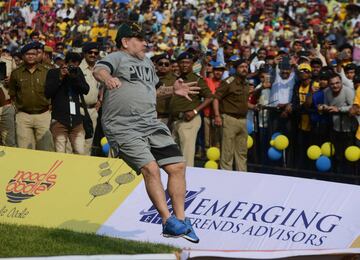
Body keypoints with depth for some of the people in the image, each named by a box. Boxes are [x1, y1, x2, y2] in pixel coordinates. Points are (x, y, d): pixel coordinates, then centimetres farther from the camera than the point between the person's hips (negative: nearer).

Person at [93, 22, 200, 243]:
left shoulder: (147, 63, 23)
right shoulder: (117, 58, -1)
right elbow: (99, 71, -23)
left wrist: (171, 90, 21)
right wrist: (107, 78, -45)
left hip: (152, 125, 8)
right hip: (123, 128, -8)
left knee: (178, 166, -1)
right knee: (150, 168, -22)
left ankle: (180, 219, 7)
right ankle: (168, 221, -18)